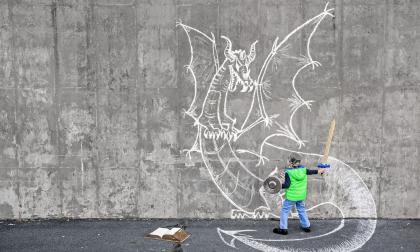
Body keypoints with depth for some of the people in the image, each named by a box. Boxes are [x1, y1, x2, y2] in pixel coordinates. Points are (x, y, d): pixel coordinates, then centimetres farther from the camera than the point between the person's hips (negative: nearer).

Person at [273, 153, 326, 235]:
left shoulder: (288, 172, -18)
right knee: (302, 210, 23)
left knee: (284, 211, 4)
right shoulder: (303, 169, -1)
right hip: (301, 196, 6)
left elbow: (287, 185, -23)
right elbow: (310, 172, 17)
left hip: (291, 196, -6)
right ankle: (306, 226, 32)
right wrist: (320, 170, 34)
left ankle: (283, 229, 5)